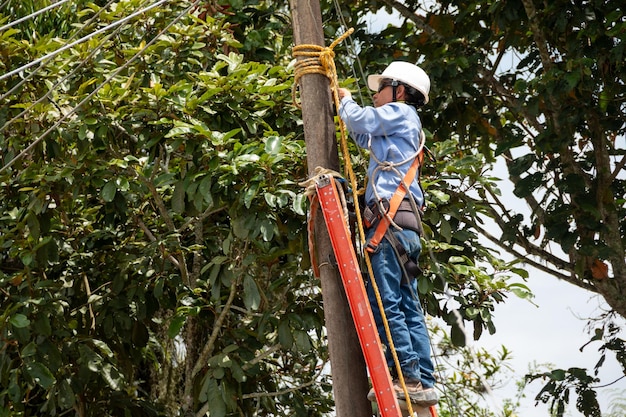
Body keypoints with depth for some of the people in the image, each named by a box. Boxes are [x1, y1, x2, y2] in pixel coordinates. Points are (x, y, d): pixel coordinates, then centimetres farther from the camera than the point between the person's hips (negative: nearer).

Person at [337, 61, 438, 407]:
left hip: (390, 219, -9)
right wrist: (344, 102, 39)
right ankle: (423, 383, 1)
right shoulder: (393, 129, 30)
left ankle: (408, 378, -18)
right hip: (405, 223, 9)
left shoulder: (401, 112, 5)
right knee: (408, 306, 4)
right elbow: (363, 135, 43)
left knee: (384, 302, -14)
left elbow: (358, 120, 1)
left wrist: (344, 100, 21)